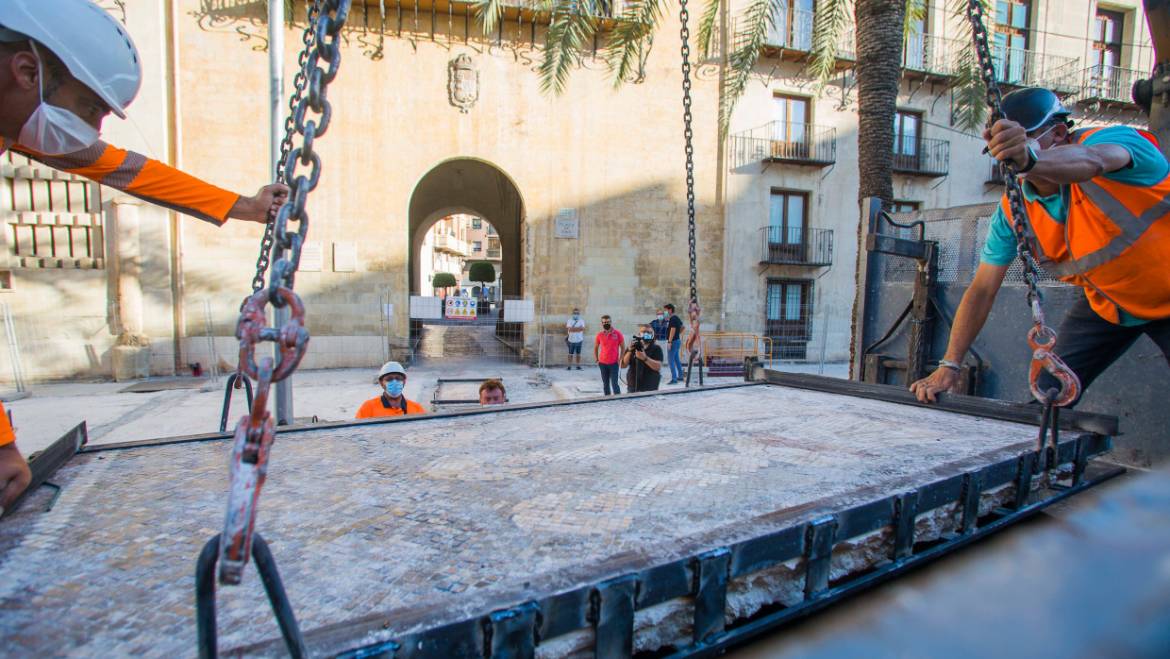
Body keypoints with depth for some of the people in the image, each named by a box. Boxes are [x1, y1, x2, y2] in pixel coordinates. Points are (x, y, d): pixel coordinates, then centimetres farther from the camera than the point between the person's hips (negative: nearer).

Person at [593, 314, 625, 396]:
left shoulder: (618, 334, -6)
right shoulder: (599, 335, 1)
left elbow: (623, 347, 2)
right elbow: (595, 348, 13)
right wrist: (596, 359, 7)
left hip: (614, 363, -3)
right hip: (603, 363, 3)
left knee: (614, 383, -6)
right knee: (605, 384, 11)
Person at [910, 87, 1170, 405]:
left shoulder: (1113, 138, -24)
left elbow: (1092, 162, -52)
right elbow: (982, 289, -16)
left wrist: (1030, 160, -74)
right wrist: (949, 366, -22)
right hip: (1104, 303, 3)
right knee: (1047, 400, -3)